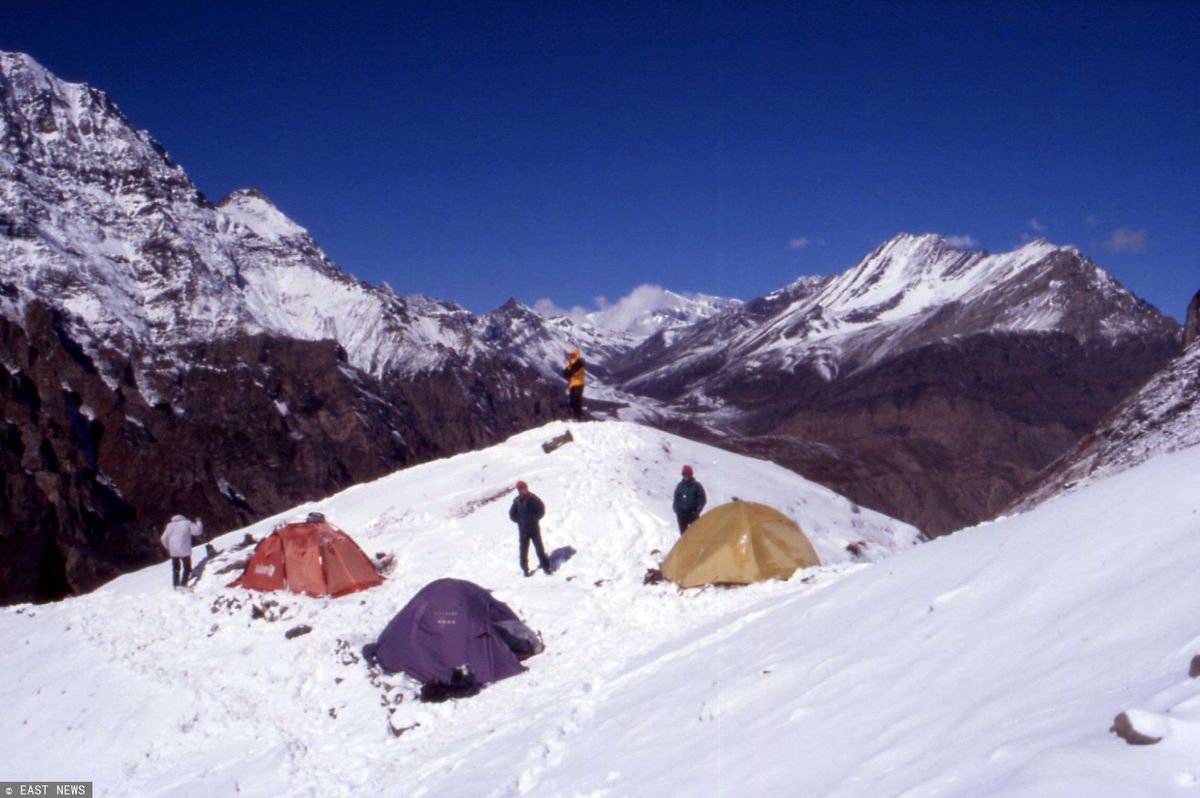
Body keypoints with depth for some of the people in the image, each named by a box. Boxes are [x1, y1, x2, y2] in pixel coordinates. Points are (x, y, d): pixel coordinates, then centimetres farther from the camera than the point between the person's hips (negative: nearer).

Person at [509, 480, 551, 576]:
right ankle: (525, 569, 14)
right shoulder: (517, 501, 1)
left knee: (539, 548, -3)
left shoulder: (533, 499, -6)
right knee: (523, 549, 3)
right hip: (523, 529, 2)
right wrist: (520, 520, -8)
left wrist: (533, 519, -13)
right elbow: (512, 515, 7)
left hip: (534, 528, -2)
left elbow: (541, 510, -6)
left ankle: (546, 566, 4)